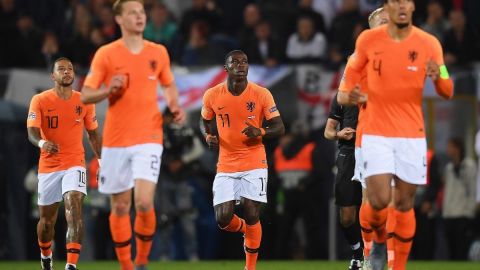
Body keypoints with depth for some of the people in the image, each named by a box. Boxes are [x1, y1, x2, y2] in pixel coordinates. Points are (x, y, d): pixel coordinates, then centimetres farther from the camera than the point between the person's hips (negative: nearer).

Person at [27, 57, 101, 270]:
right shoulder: (40, 101, -4)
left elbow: (92, 133, 16)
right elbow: (32, 132, -13)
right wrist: (42, 143, -34)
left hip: (74, 164, 0)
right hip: (48, 166, 0)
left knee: (74, 208, -23)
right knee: (47, 219, 9)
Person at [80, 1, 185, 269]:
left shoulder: (159, 52, 5)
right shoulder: (106, 54, -2)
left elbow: (169, 85, 22)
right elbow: (86, 96, -1)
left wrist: (174, 105, 1)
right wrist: (109, 90, -21)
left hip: (149, 138, 0)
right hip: (116, 140, 0)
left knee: (144, 202, -16)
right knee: (121, 207, 6)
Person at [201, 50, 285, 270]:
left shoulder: (261, 94, -6)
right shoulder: (212, 95, -1)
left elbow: (279, 128, -2)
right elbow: (206, 122, 17)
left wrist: (260, 132, -21)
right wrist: (209, 136, -5)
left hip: (254, 163, -2)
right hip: (226, 166, 2)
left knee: (251, 214, -9)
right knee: (223, 218, -9)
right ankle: (244, 228, 28)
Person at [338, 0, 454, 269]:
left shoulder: (429, 44, -3)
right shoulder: (368, 40, -3)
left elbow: (447, 93, -1)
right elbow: (352, 73, 15)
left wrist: (438, 78, -23)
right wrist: (347, 94, -6)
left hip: (412, 135, 1)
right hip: (376, 133, -1)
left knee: (404, 204, 2)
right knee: (379, 201, -14)